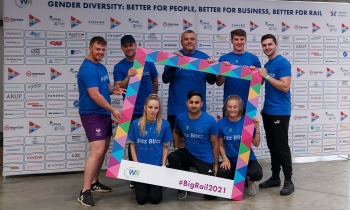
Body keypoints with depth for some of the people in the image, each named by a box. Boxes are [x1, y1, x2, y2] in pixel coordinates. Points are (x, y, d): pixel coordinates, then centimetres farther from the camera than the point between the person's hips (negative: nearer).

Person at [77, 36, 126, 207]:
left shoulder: (101, 67, 11)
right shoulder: (88, 69, -18)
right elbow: (95, 95, -23)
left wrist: (113, 90, -1)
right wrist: (113, 110, -16)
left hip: (104, 113, 10)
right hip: (92, 115, -10)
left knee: (103, 150, 14)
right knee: (97, 152, -15)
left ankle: (94, 183, 27)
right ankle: (85, 192, -9)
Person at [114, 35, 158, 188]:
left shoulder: (148, 62, 1)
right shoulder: (119, 67, -3)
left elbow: (155, 81, 15)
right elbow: (118, 88, -16)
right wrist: (128, 78, -33)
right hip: (132, 111, -1)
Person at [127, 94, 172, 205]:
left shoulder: (165, 124, -7)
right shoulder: (136, 124, -7)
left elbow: (165, 147, 1)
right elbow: (132, 145, 2)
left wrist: (163, 165, -5)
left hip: (157, 166, 0)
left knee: (155, 198, -5)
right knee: (141, 199, -3)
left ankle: (155, 186, 29)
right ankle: (141, 186, 31)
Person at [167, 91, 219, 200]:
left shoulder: (210, 121, -15)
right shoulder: (180, 118, -7)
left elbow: (215, 144, -6)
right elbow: (175, 132, 16)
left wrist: (216, 164, -3)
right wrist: (176, 148, 5)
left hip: (205, 159, -2)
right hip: (188, 153, 3)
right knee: (171, 157, -30)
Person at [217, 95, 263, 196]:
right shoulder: (221, 123, -3)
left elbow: (256, 144, -7)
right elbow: (220, 145, 5)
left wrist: (257, 128, -17)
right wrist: (225, 158, -9)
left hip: (248, 159, -1)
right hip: (231, 160, 1)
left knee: (257, 173, -32)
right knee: (221, 173, -31)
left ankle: (250, 181, 10)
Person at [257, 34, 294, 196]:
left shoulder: (282, 63, -11)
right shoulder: (267, 65, 14)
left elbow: (285, 86, -20)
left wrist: (266, 76, -17)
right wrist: (263, 107, 14)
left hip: (280, 112, -8)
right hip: (268, 112, 8)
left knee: (282, 147, -3)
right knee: (272, 146, 12)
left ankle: (288, 181, 5)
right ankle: (275, 177, 22)